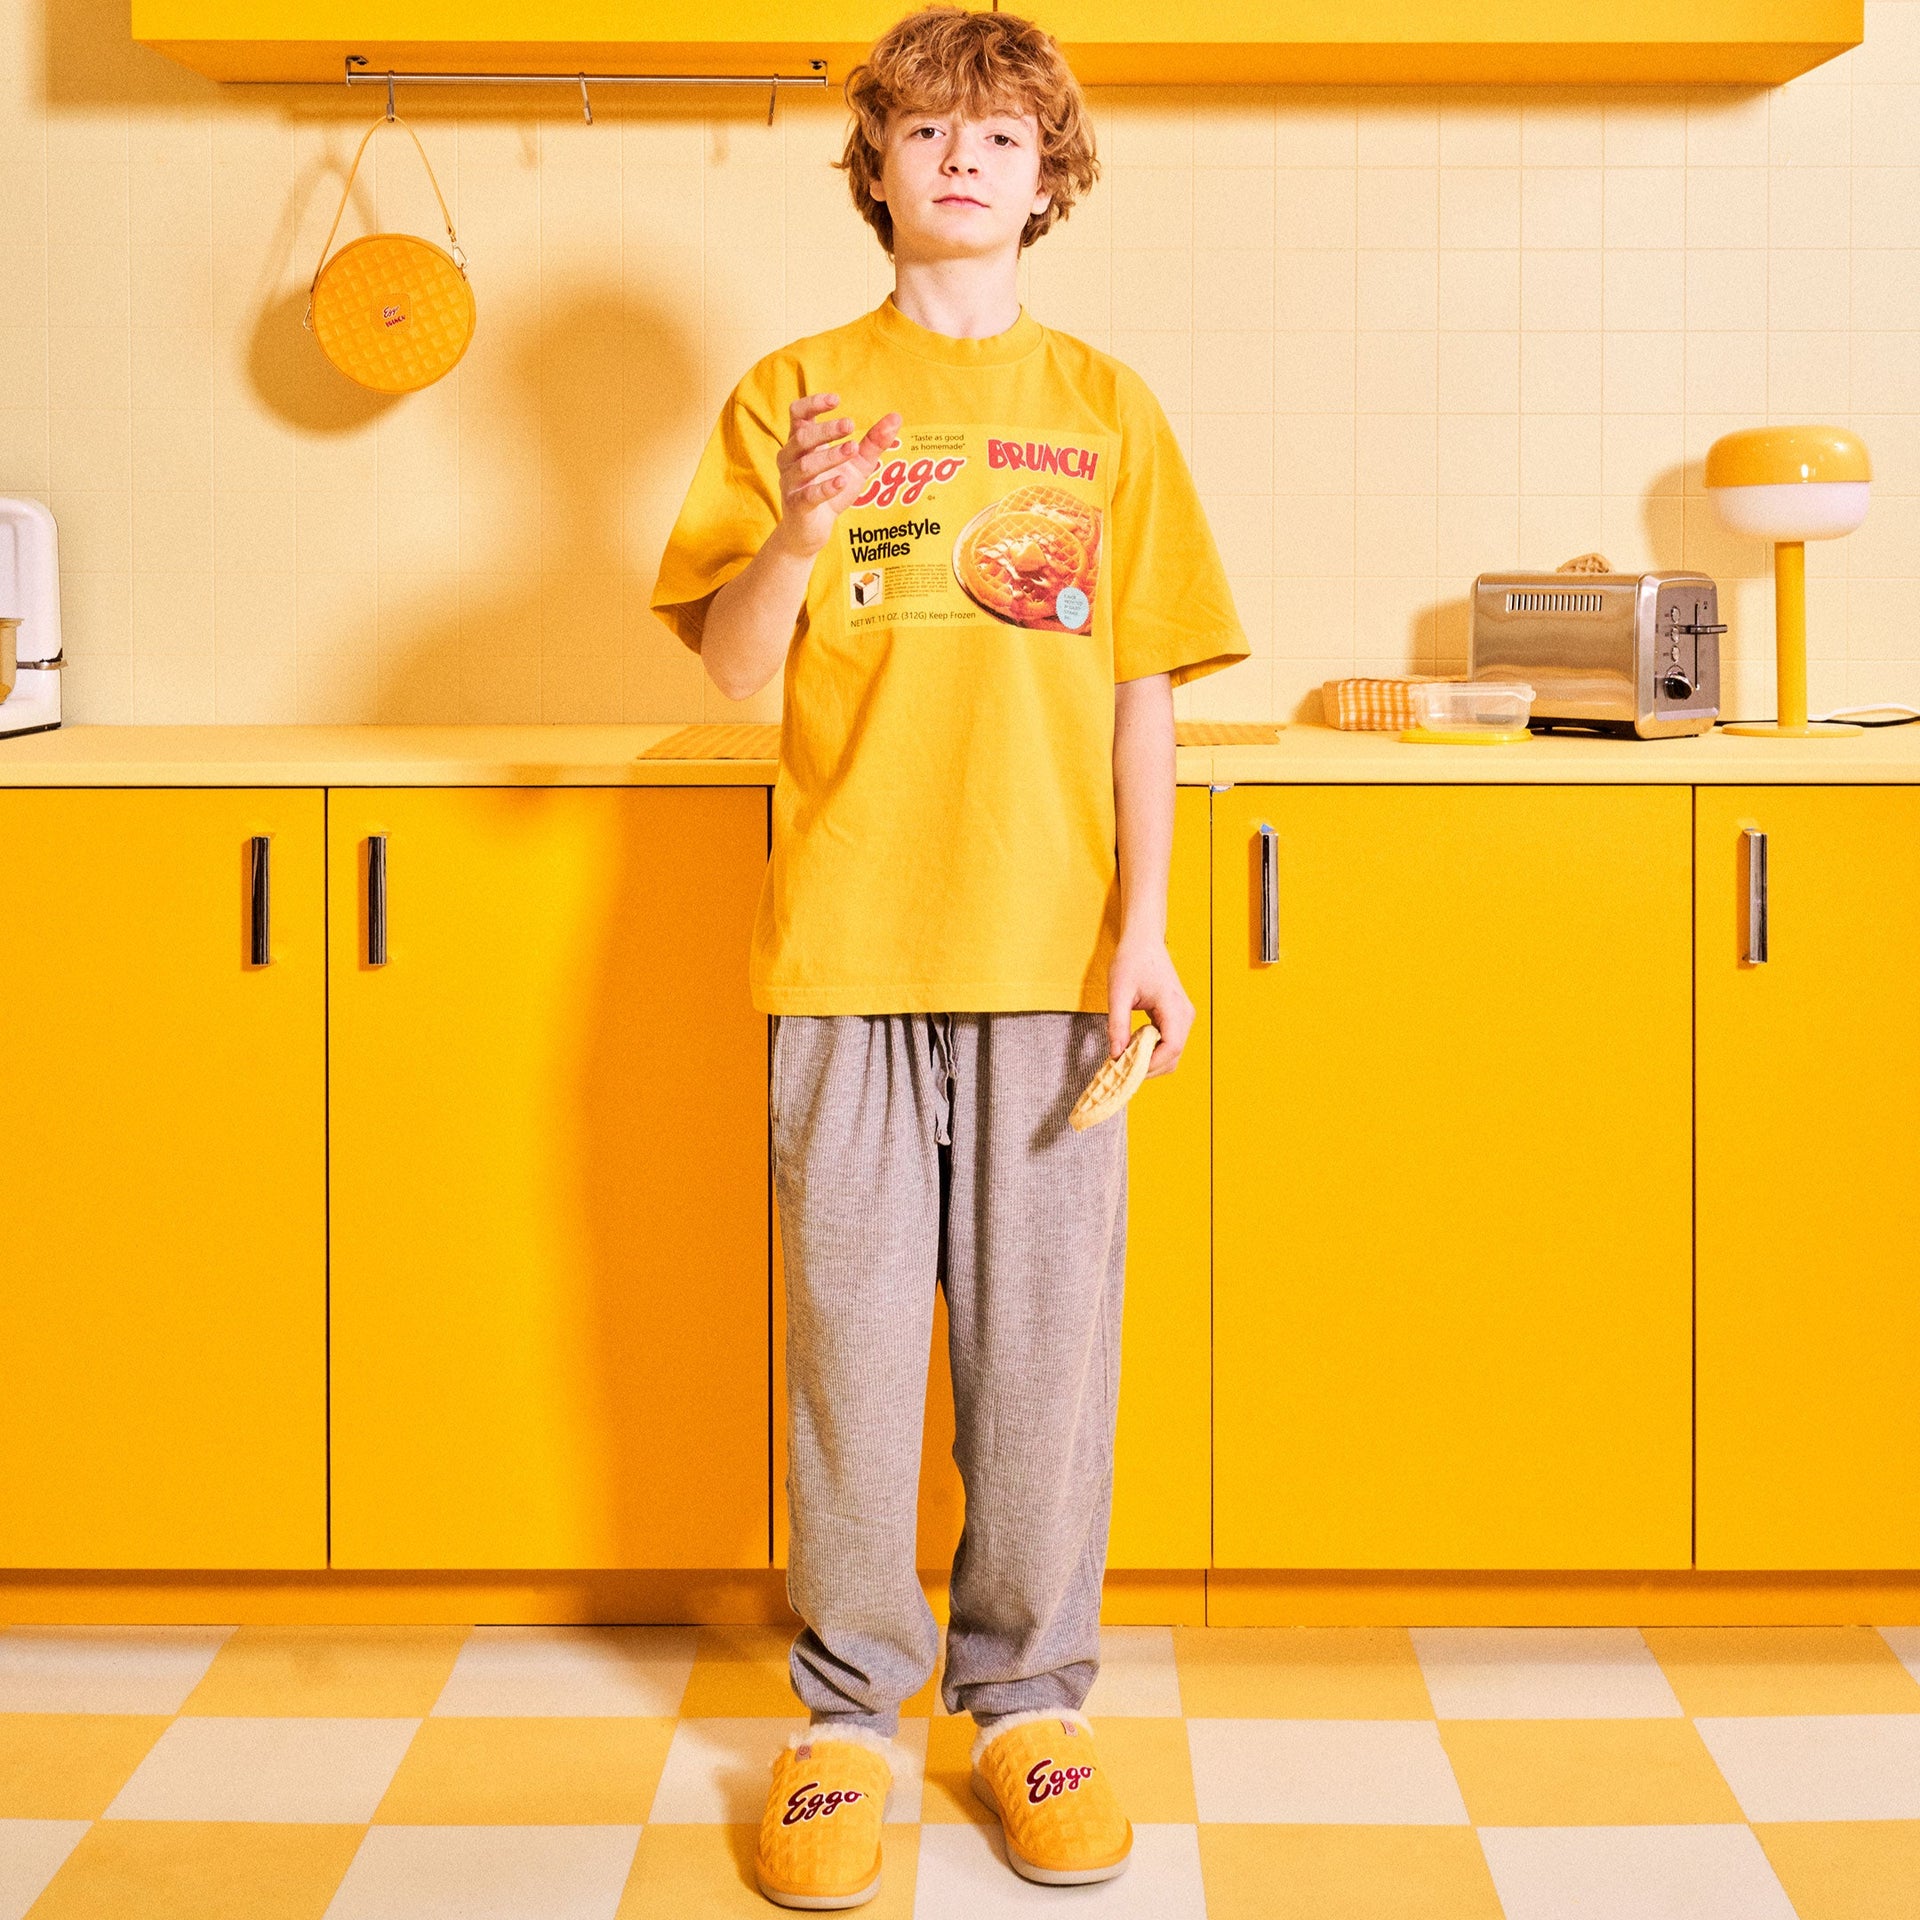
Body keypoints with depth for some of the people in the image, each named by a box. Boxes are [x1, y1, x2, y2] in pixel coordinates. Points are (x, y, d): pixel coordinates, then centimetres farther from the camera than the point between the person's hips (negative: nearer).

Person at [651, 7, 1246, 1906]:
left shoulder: (1102, 408, 11)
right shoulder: (794, 391, 8)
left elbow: (1143, 686, 8)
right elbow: (733, 669, 2)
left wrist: (1143, 926, -1)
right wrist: (794, 530, -18)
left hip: (1048, 945, 1)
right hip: (845, 942, 0)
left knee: (1045, 1333, 4)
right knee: (849, 1326, 4)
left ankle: (1030, 1698, 19)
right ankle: (846, 1707, 17)